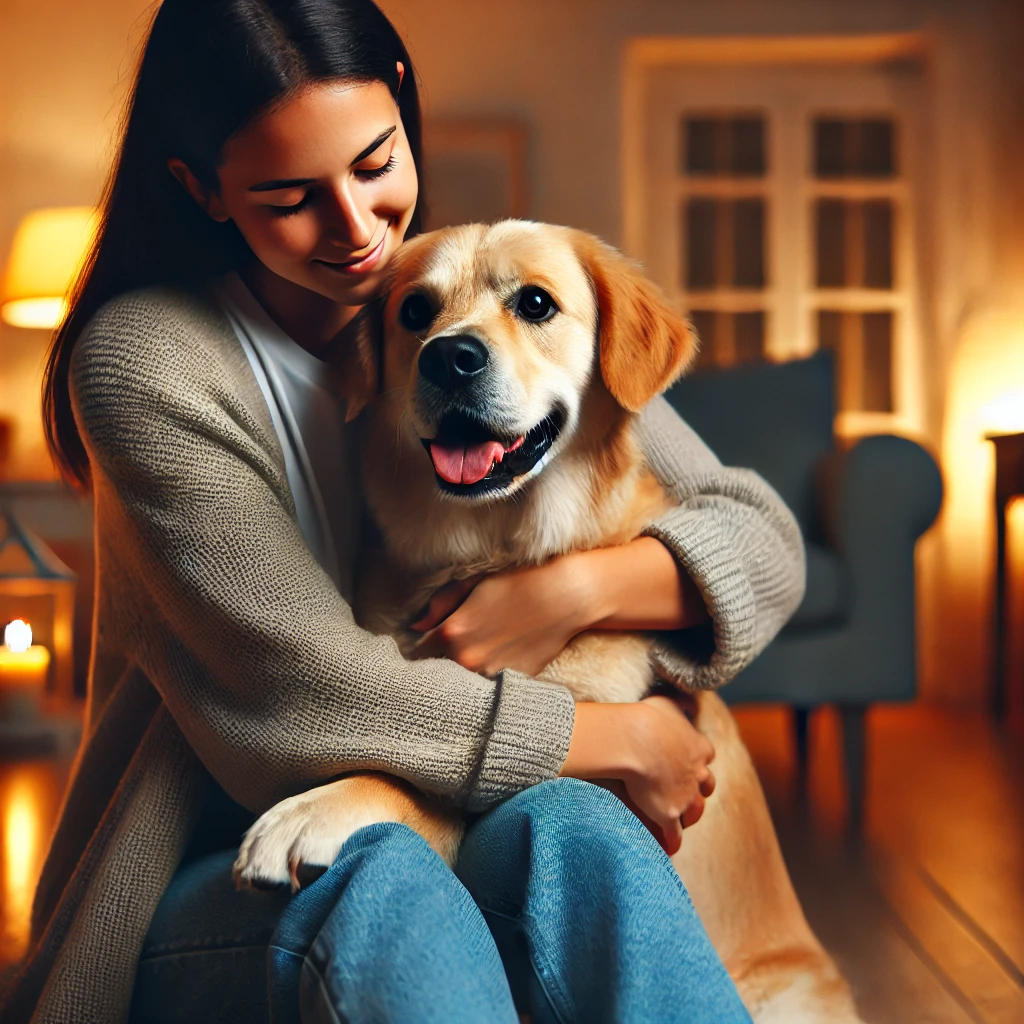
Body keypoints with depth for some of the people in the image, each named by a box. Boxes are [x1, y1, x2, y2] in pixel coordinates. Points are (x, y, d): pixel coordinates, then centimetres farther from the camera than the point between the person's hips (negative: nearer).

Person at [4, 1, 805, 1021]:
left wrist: (576, 585, -19)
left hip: (474, 834, 3)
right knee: (379, 883, -37)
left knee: (567, 827, -31)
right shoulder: (142, 360, -9)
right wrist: (621, 741, -13)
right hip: (218, 887, -2)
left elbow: (761, 540, 1)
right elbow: (305, 689, -19)